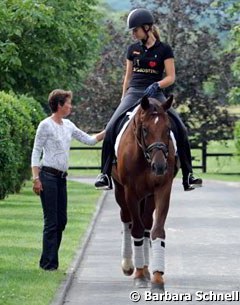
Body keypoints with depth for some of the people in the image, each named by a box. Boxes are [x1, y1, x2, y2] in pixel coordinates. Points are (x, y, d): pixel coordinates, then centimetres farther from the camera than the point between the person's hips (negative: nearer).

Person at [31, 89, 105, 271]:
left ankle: (50, 260, 17)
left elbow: (89, 140, 19)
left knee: (61, 220, 9)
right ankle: (48, 262, 1)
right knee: (51, 221, -6)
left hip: (61, 177, 8)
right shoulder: (46, 125, -8)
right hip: (48, 176, -8)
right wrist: (36, 179, -15)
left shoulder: (68, 126, 13)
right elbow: (36, 152, -9)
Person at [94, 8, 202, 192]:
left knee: (180, 129, -20)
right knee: (111, 128, -21)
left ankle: (188, 176, -12)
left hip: (155, 94, -2)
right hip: (134, 93, 2)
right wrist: (123, 99, 16)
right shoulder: (133, 49, 12)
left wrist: (156, 85, -20)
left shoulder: (164, 50, 1)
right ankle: (105, 174, -17)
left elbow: (171, 77, -2)